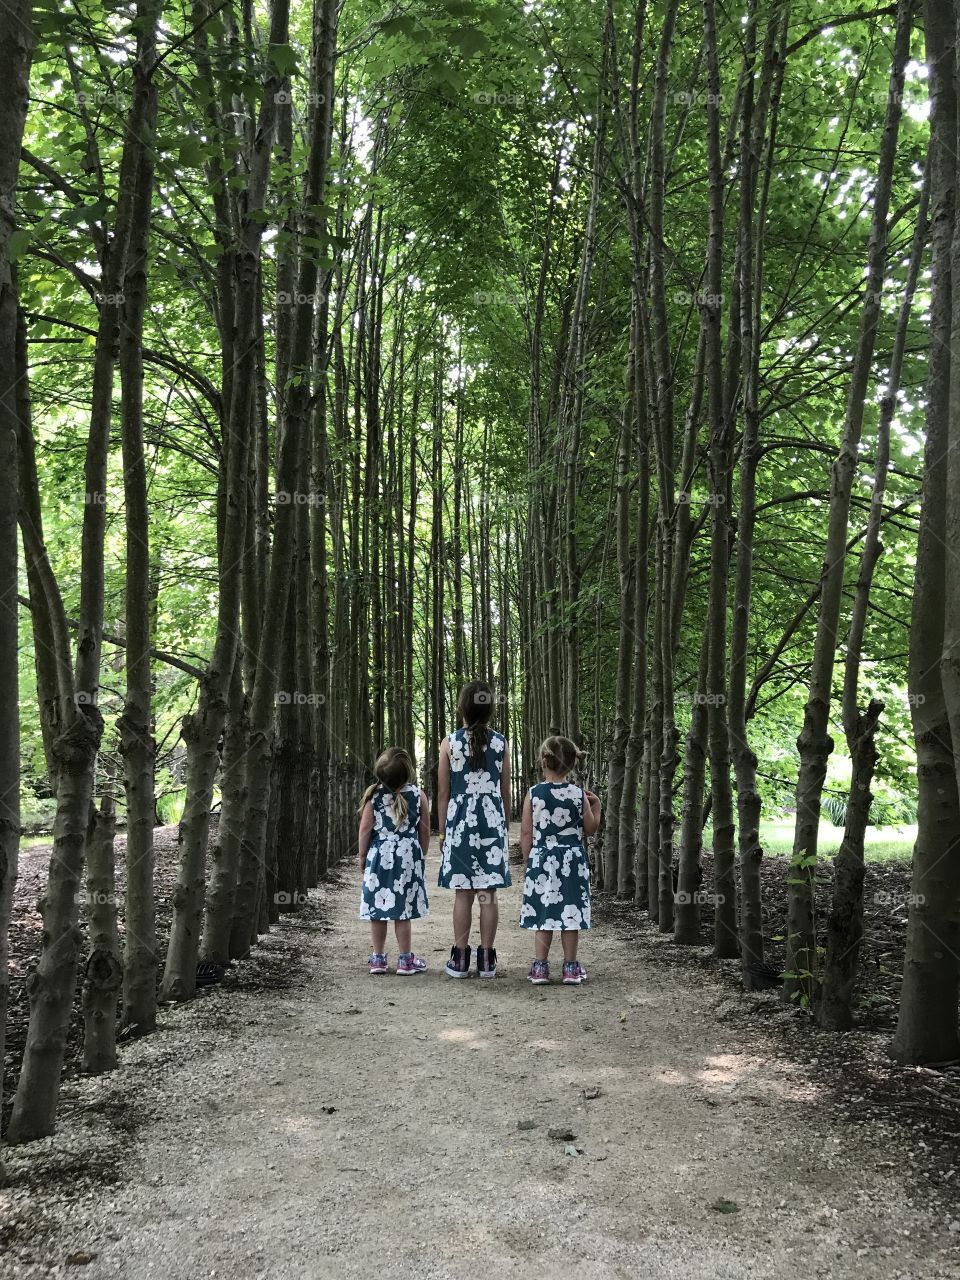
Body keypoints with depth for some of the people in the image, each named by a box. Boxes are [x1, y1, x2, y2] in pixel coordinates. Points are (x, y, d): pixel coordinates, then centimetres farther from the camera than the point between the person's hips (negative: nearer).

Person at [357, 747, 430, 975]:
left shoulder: (374, 794, -6)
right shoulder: (418, 795, -4)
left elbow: (365, 828, -5)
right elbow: (424, 830, 2)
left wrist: (361, 855, 7)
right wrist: (422, 855, 16)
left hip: (379, 856, 0)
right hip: (408, 856, 0)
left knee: (377, 909, 7)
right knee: (403, 910, 4)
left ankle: (378, 958, 14)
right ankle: (405, 960, 9)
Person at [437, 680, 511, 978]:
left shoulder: (450, 742, -3)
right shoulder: (500, 742, 1)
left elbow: (443, 793, 0)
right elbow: (505, 792, 6)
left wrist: (443, 831, 9)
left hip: (459, 822, -1)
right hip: (492, 822, 1)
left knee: (463, 893, 3)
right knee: (488, 893, 4)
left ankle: (460, 959, 8)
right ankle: (487, 959, 8)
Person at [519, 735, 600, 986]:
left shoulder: (533, 793, -7)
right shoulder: (579, 793, -4)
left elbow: (526, 833, -4)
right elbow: (590, 829, 5)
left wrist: (530, 860, 8)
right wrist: (596, 805, 17)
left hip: (541, 860, 0)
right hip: (573, 860, 0)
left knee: (542, 912, 7)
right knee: (570, 911, 7)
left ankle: (540, 967, 9)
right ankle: (571, 967, 13)